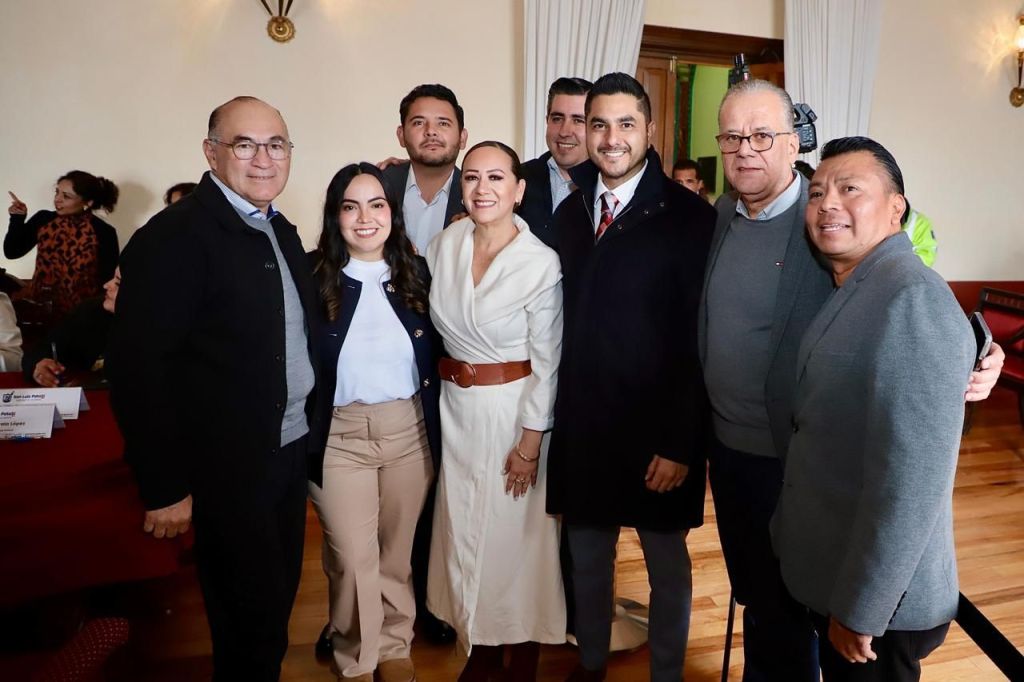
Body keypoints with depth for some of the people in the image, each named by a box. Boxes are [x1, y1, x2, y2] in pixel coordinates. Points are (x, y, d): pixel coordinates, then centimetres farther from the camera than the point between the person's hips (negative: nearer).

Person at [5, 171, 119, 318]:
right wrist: (17, 219, -5)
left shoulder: (104, 232, -7)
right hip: (38, 300, 4)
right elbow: (12, 252, 7)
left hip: (79, 308, -4)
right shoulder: (43, 219, 4)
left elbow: (108, 279, -4)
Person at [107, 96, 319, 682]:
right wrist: (165, 487, -18)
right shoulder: (174, 236, -16)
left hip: (292, 451, 7)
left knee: (279, 597, 21)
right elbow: (137, 366, -19)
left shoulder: (283, 232, 9)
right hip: (230, 466, -7)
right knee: (251, 619, 8)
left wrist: (311, 438, 10)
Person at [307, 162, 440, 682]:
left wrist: (437, 427, 4)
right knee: (351, 558, 6)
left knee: (397, 550, 16)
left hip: (410, 430, 2)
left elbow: (434, 358, 6)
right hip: (339, 435, -2)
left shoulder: (416, 273, 1)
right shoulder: (312, 277, -7)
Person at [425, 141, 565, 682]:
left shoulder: (542, 263, -15)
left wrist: (530, 442, -11)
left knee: (517, 531, 8)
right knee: (464, 529, 15)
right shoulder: (446, 244, -2)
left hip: (513, 408, -5)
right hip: (455, 406, 5)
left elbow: (546, 362, -12)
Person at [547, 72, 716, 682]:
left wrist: (681, 443, -14)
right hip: (582, 422, 5)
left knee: (667, 562, 14)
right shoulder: (570, 212, 6)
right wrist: (560, 413, 1)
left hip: (657, 426, -4)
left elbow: (699, 340, -13)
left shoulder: (688, 216, -11)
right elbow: (567, 318, 5)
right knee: (587, 555, 19)